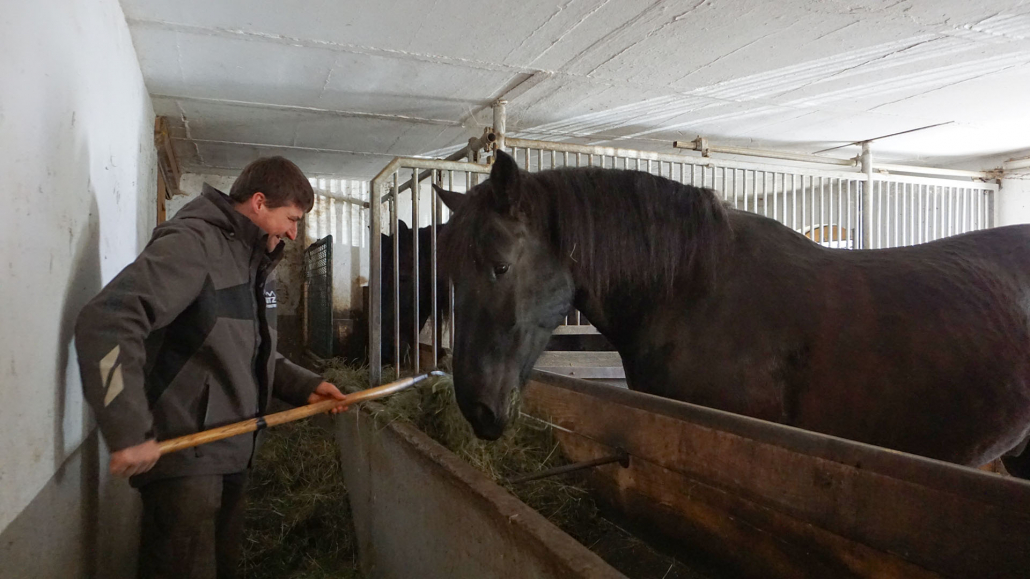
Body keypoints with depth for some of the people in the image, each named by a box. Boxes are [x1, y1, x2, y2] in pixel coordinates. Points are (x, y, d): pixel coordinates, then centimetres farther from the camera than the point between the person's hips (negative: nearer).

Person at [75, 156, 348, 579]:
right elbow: (106, 321, -27)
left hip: (231, 455, 9)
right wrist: (128, 433, -30)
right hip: (182, 457, -9)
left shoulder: (258, 264, 15)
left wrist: (306, 386, 5)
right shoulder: (193, 243, -16)